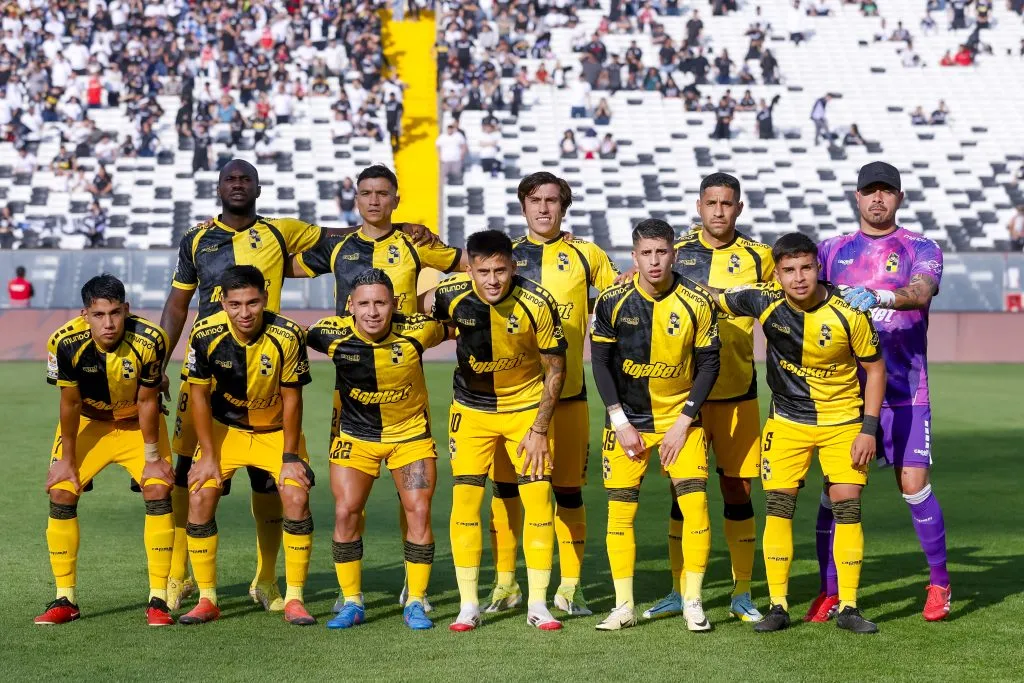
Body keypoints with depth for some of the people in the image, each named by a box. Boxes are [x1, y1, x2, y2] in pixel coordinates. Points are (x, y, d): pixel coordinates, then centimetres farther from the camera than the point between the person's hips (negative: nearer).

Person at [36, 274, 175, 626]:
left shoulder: (150, 340, -32)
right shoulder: (65, 343, -29)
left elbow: (147, 402, -19)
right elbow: (70, 404, -16)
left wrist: (152, 458, -11)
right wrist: (67, 460, -8)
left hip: (137, 423, -1)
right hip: (88, 422, 1)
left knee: (159, 490, -16)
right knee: (60, 493, -10)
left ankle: (158, 599, -9)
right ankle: (65, 599, 3)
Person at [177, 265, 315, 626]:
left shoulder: (287, 335, -25)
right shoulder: (206, 335, -22)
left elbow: (291, 397, -14)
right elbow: (200, 395, -10)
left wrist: (290, 456, -12)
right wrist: (208, 455, -10)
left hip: (276, 430, -1)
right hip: (224, 428, 1)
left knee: (296, 497, -18)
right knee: (199, 498, -12)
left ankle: (294, 599, -6)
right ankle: (207, 600, 2)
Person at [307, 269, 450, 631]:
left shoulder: (416, 330, -22)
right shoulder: (333, 334, -21)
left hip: (411, 433, 0)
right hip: (355, 434, 1)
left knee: (419, 511, -8)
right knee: (345, 513, -7)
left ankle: (415, 603, 6)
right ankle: (352, 603, 8)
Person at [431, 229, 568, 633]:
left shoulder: (537, 304, -22)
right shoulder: (452, 296, -20)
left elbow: (555, 369, -11)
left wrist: (540, 429, -12)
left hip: (527, 407, -1)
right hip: (471, 409, 1)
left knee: (538, 499, -6)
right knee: (465, 498, -5)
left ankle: (537, 603, 4)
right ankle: (468, 605, 3)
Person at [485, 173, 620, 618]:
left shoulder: (586, 255, 7)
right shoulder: (505, 255, 10)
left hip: (567, 392, -1)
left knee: (568, 489, 1)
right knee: (505, 485, 3)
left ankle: (569, 587, 9)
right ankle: (505, 584, 14)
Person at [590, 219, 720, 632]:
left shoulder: (697, 302, -10)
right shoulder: (613, 301, -9)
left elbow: (708, 364, -5)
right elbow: (601, 361, -3)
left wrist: (684, 423, -9)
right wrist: (620, 422, -7)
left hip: (681, 418, -1)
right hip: (627, 419, 1)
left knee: (695, 505, -11)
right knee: (620, 511, -1)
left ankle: (693, 603, 1)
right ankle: (624, 606, 9)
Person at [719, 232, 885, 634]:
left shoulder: (848, 313, -19)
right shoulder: (765, 301, -15)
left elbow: (874, 367, -7)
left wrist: (869, 429, -10)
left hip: (843, 421, -2)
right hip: (787, 420, 2)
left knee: (847, 507, -5)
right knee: (777, 506, -3)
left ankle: (848, 608, 4)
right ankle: (778, 607, 6)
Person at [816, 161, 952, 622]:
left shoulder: (921, 249, 1)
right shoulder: (834, 250, 11)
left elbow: (921, 292, -19)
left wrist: (877, 297, -38)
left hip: (905, 391, -2)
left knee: (914, 486, -6)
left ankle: (939, 582, 11)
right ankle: (830, 591, 8)